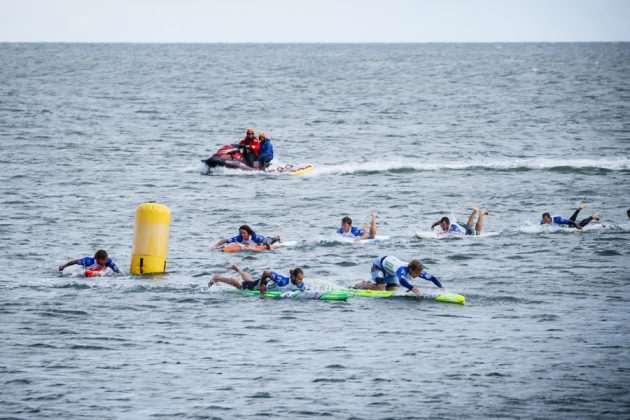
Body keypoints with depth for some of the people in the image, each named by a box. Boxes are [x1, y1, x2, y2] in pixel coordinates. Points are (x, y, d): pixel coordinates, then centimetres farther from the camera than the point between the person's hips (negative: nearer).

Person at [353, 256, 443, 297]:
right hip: (378, 265, -7)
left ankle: (371, 284, 25)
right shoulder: (402, 269, -45)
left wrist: (441, 287, -33)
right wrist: (412, 288, -80)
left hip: (389, 271, 7)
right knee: (380, 289, -20)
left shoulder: (417, 271, -24)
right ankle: (362, 285, 5)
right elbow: (401, 280, -66)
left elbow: (432, 278, -18)